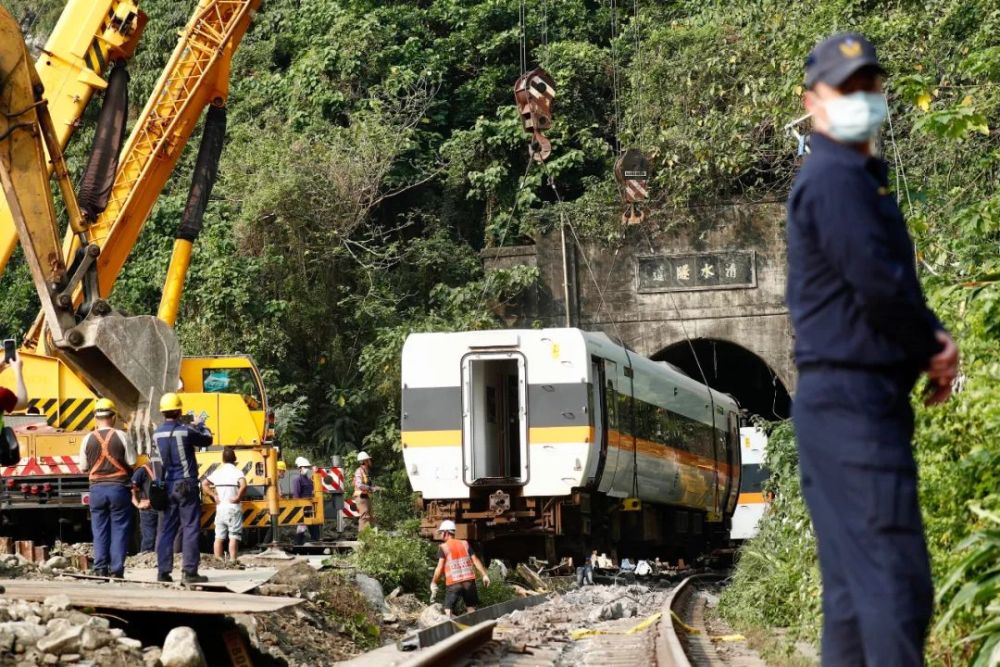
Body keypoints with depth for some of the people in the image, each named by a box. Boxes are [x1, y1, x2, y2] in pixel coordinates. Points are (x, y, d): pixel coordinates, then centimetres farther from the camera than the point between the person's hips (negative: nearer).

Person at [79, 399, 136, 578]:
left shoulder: (88, 439, -1)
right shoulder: (121, 436, -7)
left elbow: (84, 467, 5)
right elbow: (132, 462, -5)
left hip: (97, 488, 2)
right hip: (119, 487, -2)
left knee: (99, 530, 9)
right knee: (119, 529, 3)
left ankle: (100, 568, 5)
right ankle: (116, 570, -1)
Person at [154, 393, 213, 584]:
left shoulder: (157, 434, 4)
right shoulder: (185, 432, -12)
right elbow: (207, 440, 2)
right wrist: (201, 426, 22)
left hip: (167, 486, 6)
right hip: (186, 485, -5)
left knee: (166, 530, 8)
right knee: (190, 528, -3)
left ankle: (163, 571, 8)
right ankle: (189, 571, -6)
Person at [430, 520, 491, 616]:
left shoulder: (443, 547, -2)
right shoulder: (465, 544, 10)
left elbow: (440, 567, -8)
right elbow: (475, 560, 6)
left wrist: (433, 583, 0)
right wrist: (485, 575, 8)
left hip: (453, 583, -4)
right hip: (469, 581, 4)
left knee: (448, 610, 4)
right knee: (472, 610, 13)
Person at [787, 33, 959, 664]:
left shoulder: (860, 176, 21)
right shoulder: (835, 179, -11)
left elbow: (894, 283, 21)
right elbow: (878, 283, -19)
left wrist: (932, 340, 2)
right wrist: (933, 345, -3)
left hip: (844, 403, 10)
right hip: (853, 397, -10)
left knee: (853, 583, 10)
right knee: (894, 578, -14)